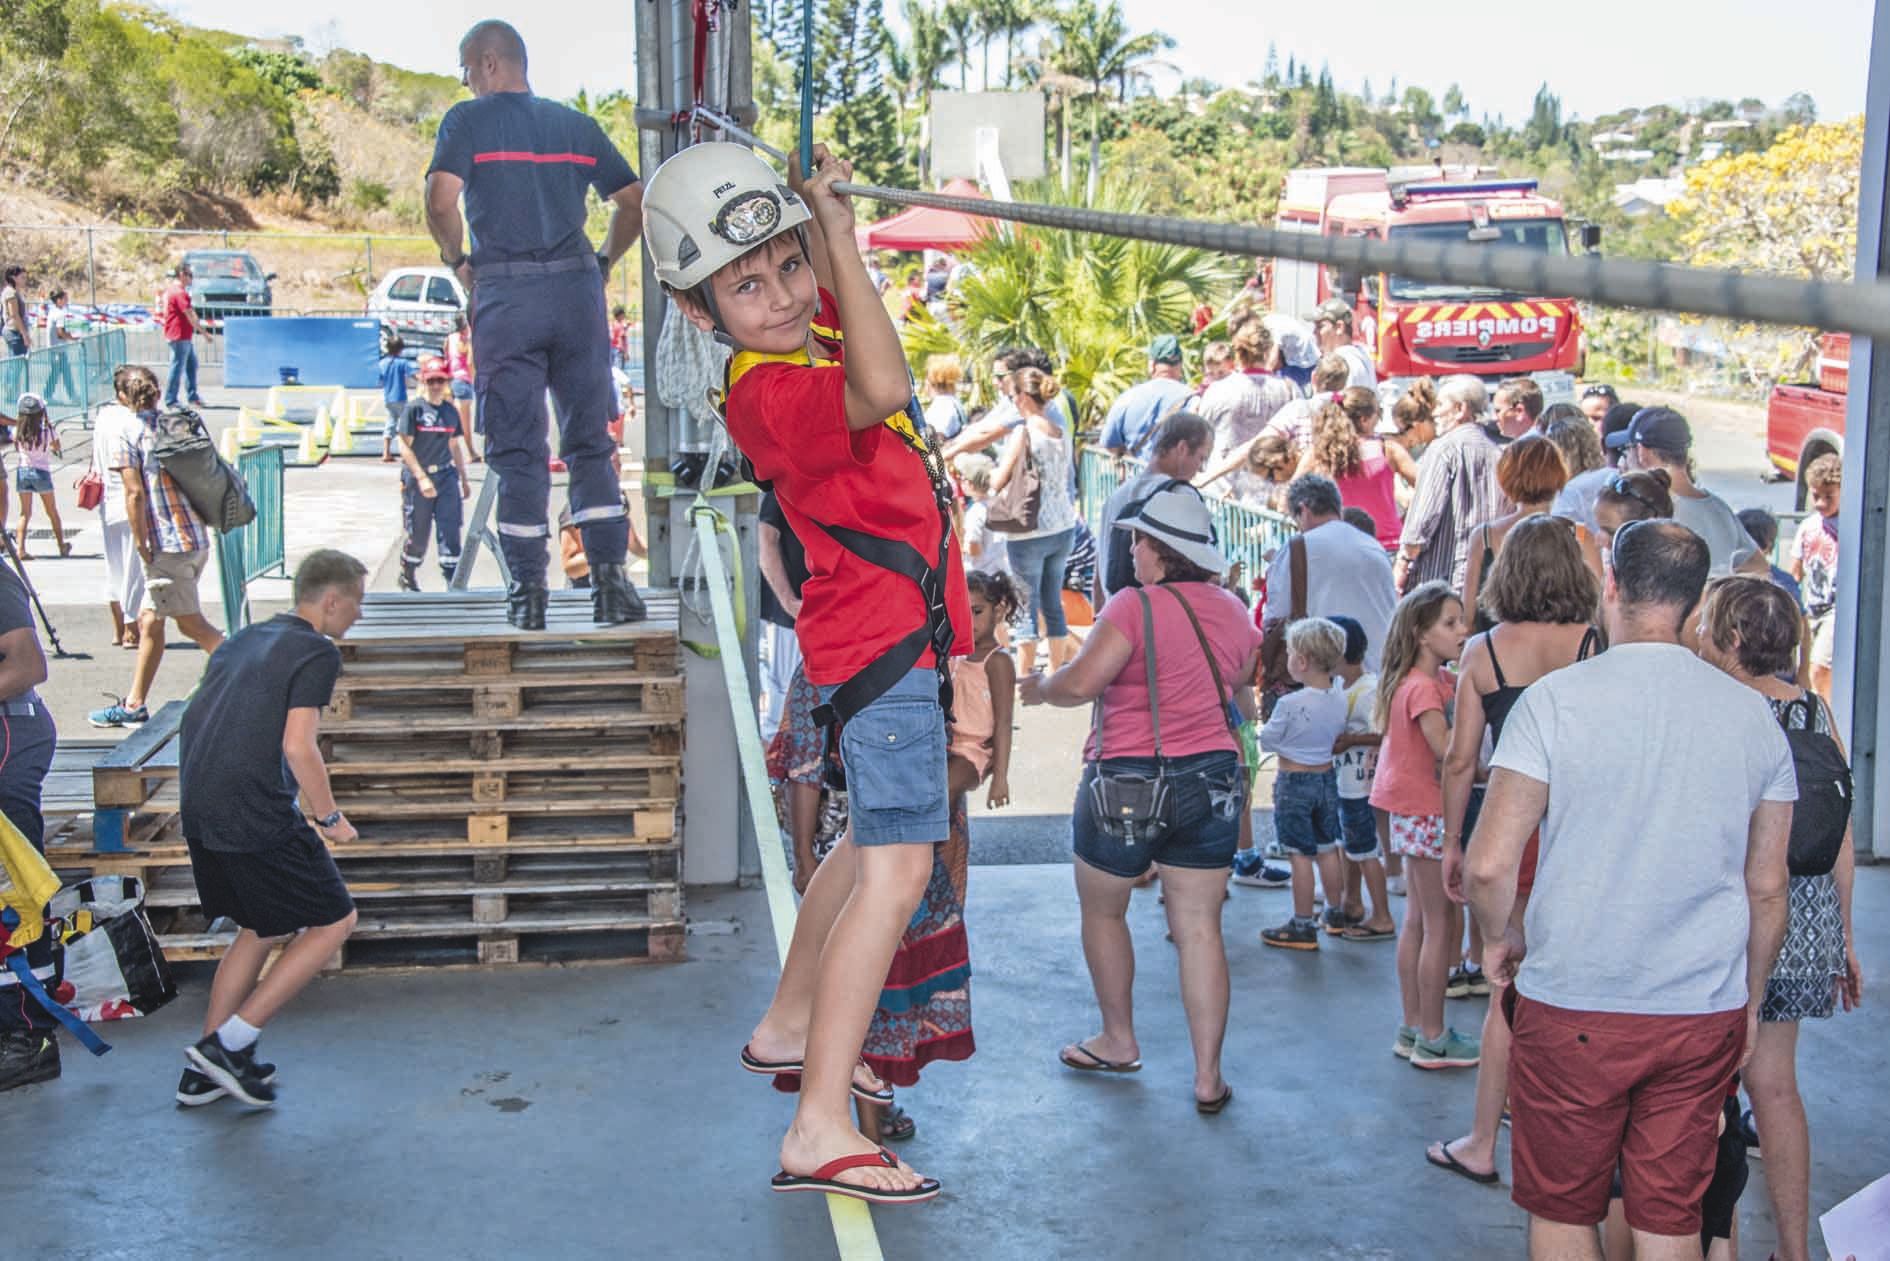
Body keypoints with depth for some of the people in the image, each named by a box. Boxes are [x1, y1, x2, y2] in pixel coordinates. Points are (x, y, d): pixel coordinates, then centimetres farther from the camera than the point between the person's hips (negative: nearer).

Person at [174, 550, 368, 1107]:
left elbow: (194, 723, 19)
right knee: (334, 920, 6)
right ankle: (230, 1042, 4)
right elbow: (298, 746, -18)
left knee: (262, 929, 23)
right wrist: (330, 818, -6)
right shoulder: (316, 652, -9)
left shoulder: (243, 640, 17)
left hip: (199, 811, 9)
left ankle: (204, 1070, 24)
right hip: (258, 819, -9)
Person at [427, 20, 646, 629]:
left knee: (518, 448, 3)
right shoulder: (577, 124, 15)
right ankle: (611, 583, -1)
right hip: (577, 289, 3)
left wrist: (458, 260, 3)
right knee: (590, 442, 8)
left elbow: (440, 201, -12)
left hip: (506, 293, -3)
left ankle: (528, 592, 4)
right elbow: (635, 200, 11)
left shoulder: (469, 120, 2)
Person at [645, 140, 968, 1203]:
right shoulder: (770, 394, -22)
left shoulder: (817, 323, 7)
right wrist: (843, 235, -31)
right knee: (895, 867, -16)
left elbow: (832, 274, 30)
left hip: (897, 629, 10)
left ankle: (788, 1026, 39)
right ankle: (821, 1132, -18)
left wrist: (825, 219, 8)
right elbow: (880, 388, -40)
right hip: (884, 636, -10)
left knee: (873, 845, 23)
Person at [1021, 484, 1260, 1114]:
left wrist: (1039, 689, -3)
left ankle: (1119, 1041, 29)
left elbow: (1081, 682, -23)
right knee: (1199, 929, 7)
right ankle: (1208, 1076, 8)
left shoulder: (1137, 604, -15)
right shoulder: (1234, 611, 5)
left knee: (1102, 909, 18)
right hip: (1213, 780, 5)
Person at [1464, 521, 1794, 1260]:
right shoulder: (1753, 714, 1)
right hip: (1705, 1012, 3)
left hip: (1572, 1011, -3)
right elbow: (1767, 888, 7)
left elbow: (1489, 866, -16)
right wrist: (1749, 1002, 20)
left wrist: (1500, 938, 5)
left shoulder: (1556, 699, -11)